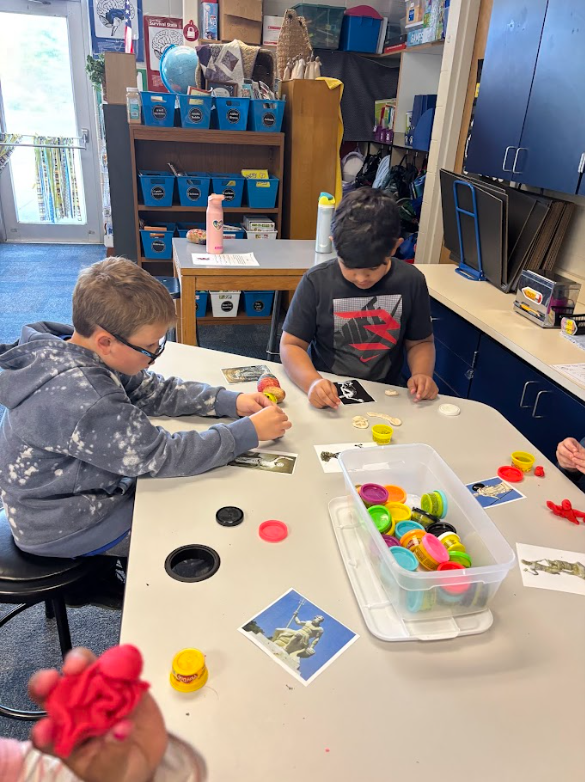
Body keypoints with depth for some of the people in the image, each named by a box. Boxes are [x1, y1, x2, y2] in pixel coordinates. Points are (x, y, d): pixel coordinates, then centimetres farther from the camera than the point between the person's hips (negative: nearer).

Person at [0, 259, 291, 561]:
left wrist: (230, 401, -9)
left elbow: (155, 390, 1)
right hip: (67, 530, -8)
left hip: (87, 488, 8)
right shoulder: (81, 399, -37)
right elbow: (161, 456, -30)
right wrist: (250, 431, -24)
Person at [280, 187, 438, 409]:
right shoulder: (317, 281, -10)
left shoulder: (411, 282, -4)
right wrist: (312, 382, -24)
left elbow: (420, 342, 9)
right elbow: (291, 344, -6)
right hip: (327, 397, -1)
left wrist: (422, 374, -11)